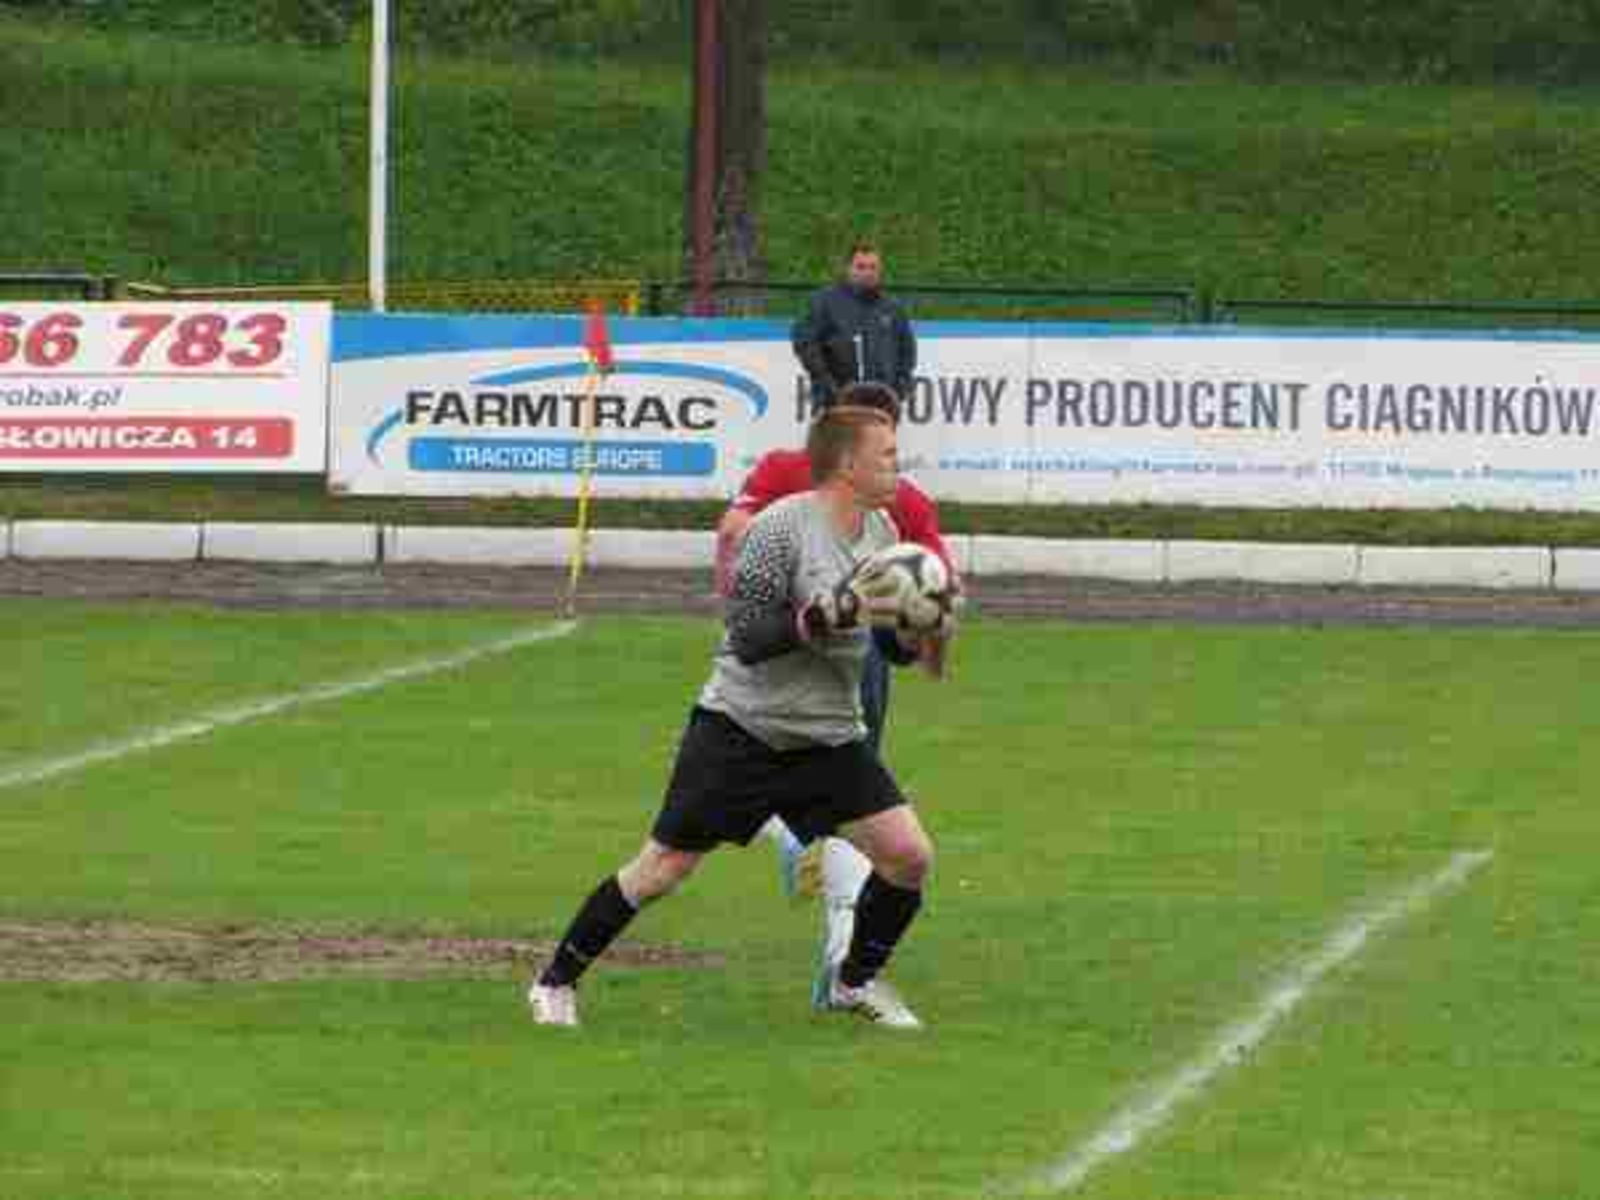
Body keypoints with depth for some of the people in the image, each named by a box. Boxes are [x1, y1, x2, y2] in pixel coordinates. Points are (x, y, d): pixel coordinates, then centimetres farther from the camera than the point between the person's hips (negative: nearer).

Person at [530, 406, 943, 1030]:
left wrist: (916, 631, -9)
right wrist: (834, 615, -33)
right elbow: (748, 637, -22)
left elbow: (894, 646, 14)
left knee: (909, 855, -7)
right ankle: (556, 982, 15)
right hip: (741, 728, -6)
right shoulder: (781, 527, -17)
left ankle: (855, 983, 16)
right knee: (663, 868, -1)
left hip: (829, 737, 6)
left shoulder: (882, 532, 5)